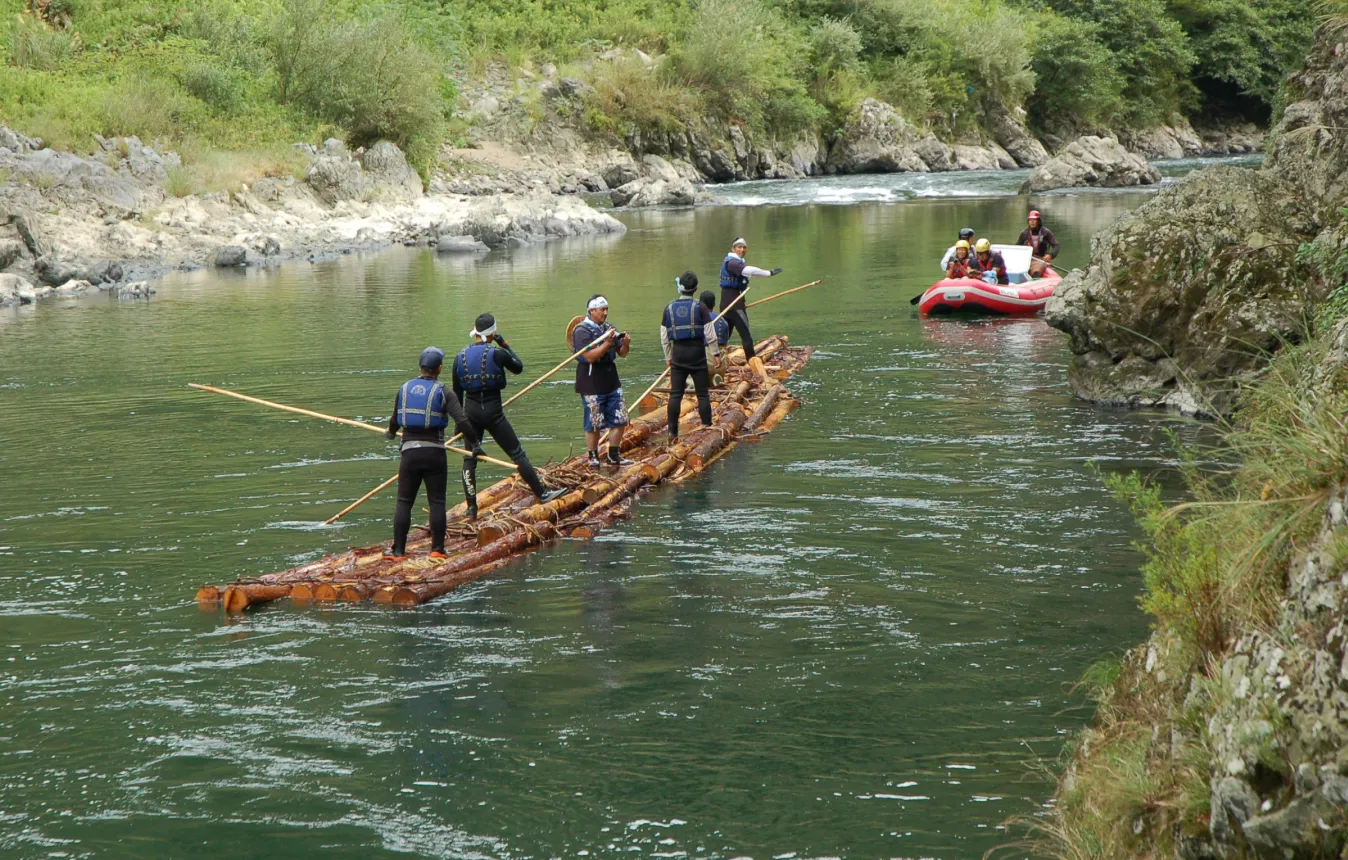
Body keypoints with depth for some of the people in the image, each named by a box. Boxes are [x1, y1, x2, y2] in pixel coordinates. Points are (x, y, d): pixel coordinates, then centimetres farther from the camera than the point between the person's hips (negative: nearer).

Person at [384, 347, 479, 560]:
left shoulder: (404, 389, 6)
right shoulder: (443, 393, -5)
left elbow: (395, 419, 19)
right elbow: (462, 422, -15)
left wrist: (391, 433, 40)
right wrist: (474, 444, -3)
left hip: (409, 452, 2)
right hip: (434, 453, -2)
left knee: (404, 501, 7)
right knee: (437, 502, 6)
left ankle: (398, 551, 5)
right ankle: (437, 549, 6)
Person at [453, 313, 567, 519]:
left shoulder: (461, 356, 1)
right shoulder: (497, 353, -12)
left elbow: (457, 392, 7)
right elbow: (519, 368, 5)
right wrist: (505, 345, 10)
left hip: (471, 411, 4)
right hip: (493, 411, -3)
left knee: (469, 458, 10)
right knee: (517, 454, 4)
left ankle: (471, 507, 7)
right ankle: (542, 493, 9)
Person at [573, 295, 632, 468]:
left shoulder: (608, 328, 13)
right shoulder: (582, 331, -10)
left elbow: (622, 354, 14)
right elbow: (590, 356, -22)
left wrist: (625, 344, -8)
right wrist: (607, 343, -27)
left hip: (612, 383, 7)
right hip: (592, 386, -7)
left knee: (619, 421, 6)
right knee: (594, 424, -1)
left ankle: (614, 455, 17)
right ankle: (593, 457, 10)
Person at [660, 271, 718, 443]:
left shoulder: (669, 308, 3)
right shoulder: (700, 307, -6)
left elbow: (664, 339, 7)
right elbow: (710, 336, -9)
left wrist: (668, 358, 17)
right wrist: (714, 355, 0)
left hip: (678, 353, 2)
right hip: (697, 353, -2)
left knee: (675, 394, 3)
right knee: (703, 394, 4)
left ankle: (673, 433, 1)